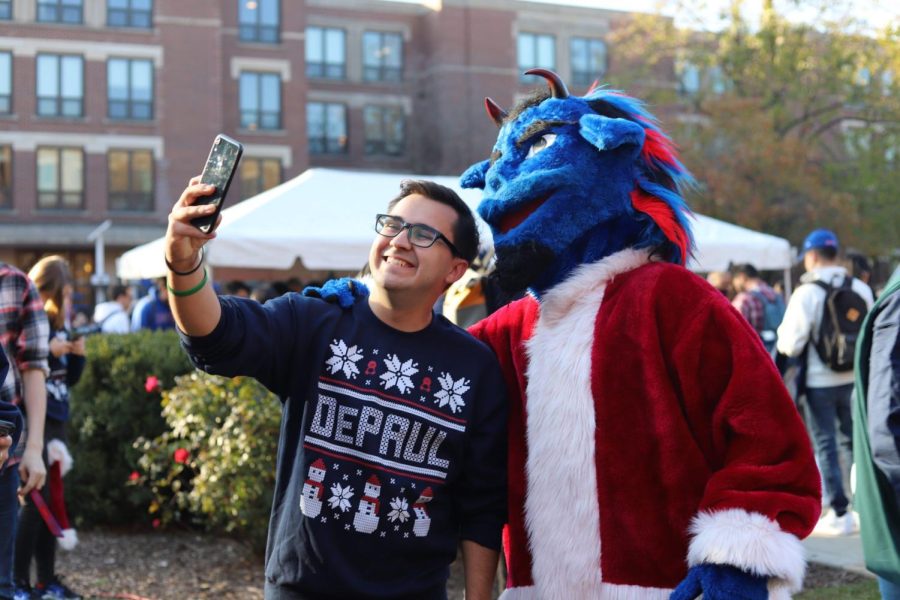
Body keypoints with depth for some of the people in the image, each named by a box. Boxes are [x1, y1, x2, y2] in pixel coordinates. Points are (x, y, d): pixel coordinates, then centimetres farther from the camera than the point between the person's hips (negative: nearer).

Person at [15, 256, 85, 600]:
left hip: (56, 423, 8)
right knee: (35, 501, -8)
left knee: (52, 500, 10)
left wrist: (77, 355, -1)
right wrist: (46, 352, -21)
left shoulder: (59, 327, 11)